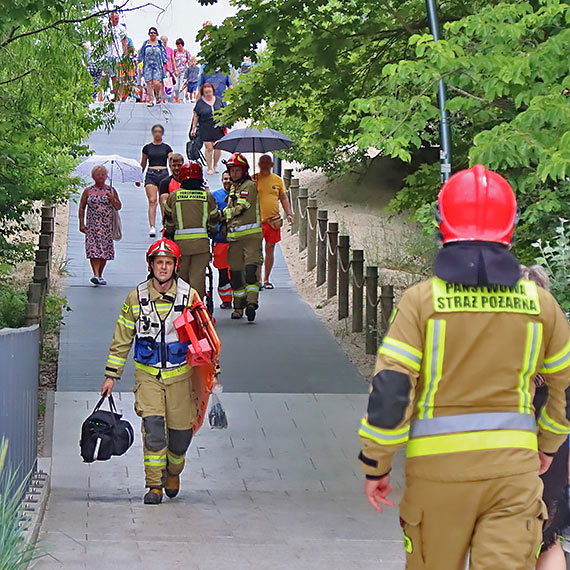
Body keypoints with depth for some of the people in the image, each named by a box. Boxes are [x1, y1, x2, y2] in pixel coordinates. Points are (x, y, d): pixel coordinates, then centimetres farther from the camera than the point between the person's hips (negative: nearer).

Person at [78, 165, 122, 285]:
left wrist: (112, 199, -12)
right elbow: (82, 207, 10)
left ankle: (100, 275, 15)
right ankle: (96, 275, -24)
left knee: (105, 250, 1)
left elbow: (118, 207, 7)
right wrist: (82, 223, 3)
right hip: (92, 225, -1)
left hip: (107, 226, 1)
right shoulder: (88, 191, 7)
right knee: (93, 249, -15)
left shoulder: (111, 190, 8)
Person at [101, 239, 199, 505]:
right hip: (147, 374, 0)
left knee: (180, 432, 3)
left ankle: (173, 472, 33)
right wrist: (111, 375, 6)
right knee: (153, 427, -16)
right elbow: (121, 338, 7)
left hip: (180, 375, 1)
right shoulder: (136, 298, -2)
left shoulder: (189, 296, -3)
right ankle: (154, 485, -8)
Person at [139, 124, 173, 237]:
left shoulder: (166, 147, 8)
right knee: (152, 201, -13)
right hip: (151, 175, 0)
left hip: (163, 174, 0)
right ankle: (152, 227, -18)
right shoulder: (147, 147, 10)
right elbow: (143, 164, 18)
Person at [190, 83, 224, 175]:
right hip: (205, 129, -2)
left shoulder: (218, 100, 8)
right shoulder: (200, 102, 0)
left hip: (217, 128, 2)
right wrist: (193, 128, 3)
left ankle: (215, 165, 21)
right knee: (209, 147, -7)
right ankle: (209, 168, 5)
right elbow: (196, 116, 3)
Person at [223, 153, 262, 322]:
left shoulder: (250, 186, -5)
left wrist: (222, 214, 0)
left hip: (251, 234, -7)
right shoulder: (233, 188, 20)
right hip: (234, 236, 8)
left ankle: (252, 301, -23)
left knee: (251, 268, -17)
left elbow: (240, 209, -11)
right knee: (235, 272, 8)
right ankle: (239, 306, 16)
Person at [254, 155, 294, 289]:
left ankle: (266, 279, 14)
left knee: (270, 250, 6)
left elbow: (283, 198, 16)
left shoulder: (277, 180, 10)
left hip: (273, 220, 3)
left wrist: (289, 214, 6)